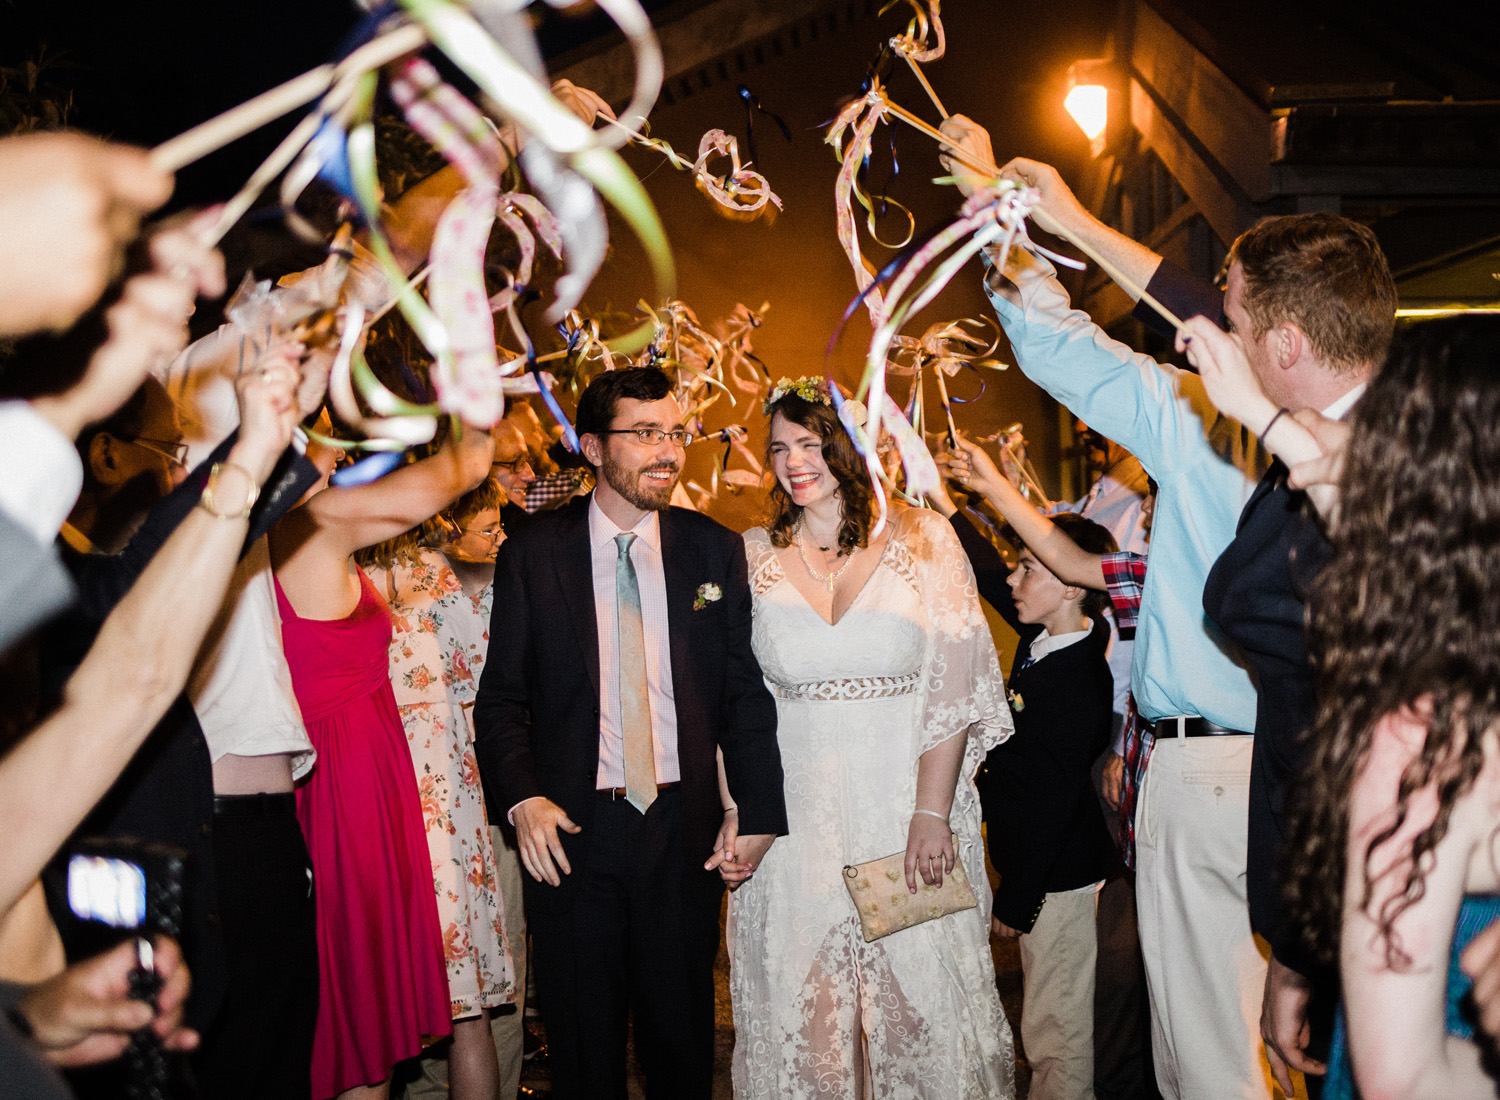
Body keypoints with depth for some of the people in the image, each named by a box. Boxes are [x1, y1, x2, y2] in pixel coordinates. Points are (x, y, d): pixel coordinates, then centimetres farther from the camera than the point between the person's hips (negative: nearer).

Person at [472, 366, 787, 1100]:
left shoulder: (715, 551, 3)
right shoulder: (531, 556, -1)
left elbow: (745, 691, 4)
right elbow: (501, 697, 1)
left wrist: (757, 810, -3)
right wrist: (522, 798, -14)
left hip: (684, 827, 1)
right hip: (571, 829, -1)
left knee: (682, 1036, 14)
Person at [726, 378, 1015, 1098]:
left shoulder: (921, 539, -1)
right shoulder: (752, 556, 5)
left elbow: (955, 687, -5)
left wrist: (932, 814, -13)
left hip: (906, 801, -2)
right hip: (794, 816, 2)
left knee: (921, 998, 6)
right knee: (800, 1006, 8)